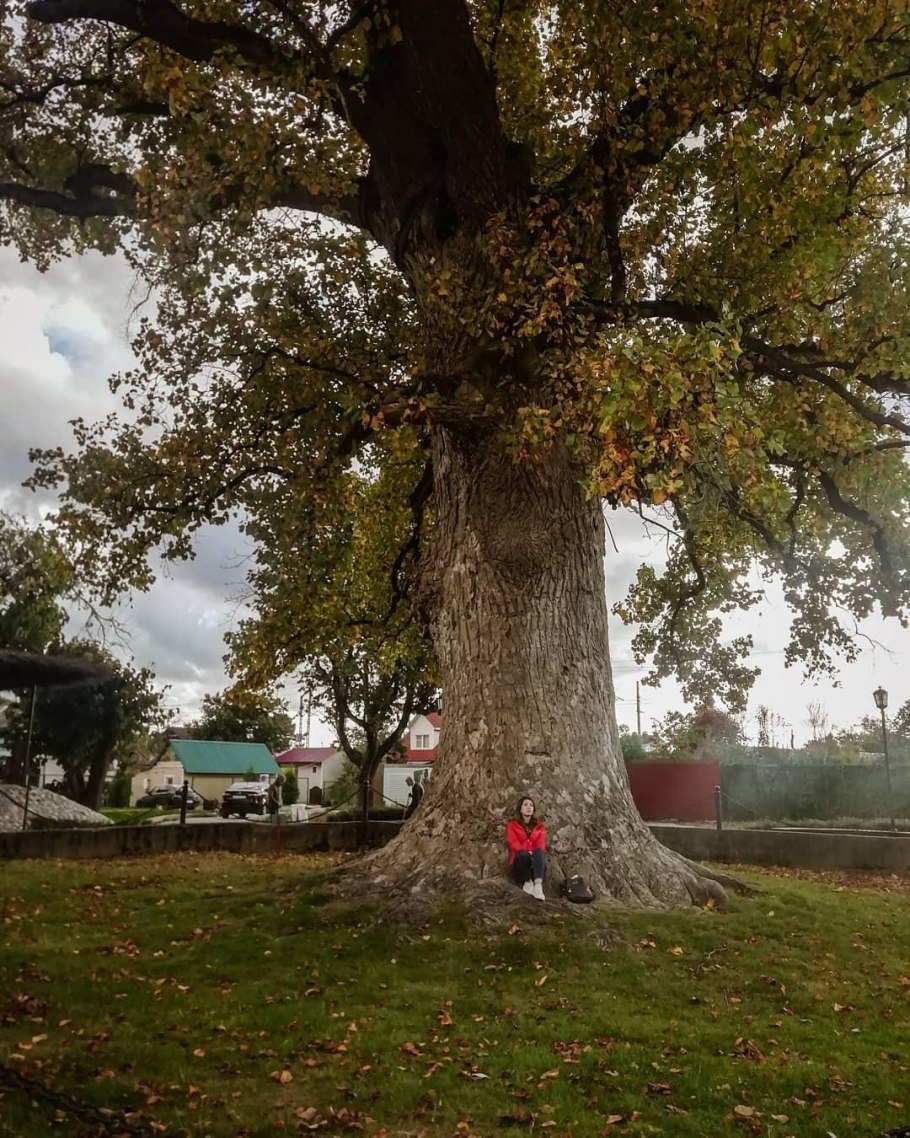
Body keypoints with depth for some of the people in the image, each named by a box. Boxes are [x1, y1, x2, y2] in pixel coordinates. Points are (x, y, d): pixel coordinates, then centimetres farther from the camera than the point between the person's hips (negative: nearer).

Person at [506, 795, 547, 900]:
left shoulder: (539, 826, 21)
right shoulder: (512, 825, 15)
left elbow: (541, 843, 4)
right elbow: (513, 843, -3)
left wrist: (535, 853, -20)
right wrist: (525, 852, -23)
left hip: (536, 863, 1)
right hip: (519, 864, -1)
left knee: (538, 852, -35)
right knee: (523, 854, -37)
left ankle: (538, 885, -55)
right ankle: (527, 881, -21)